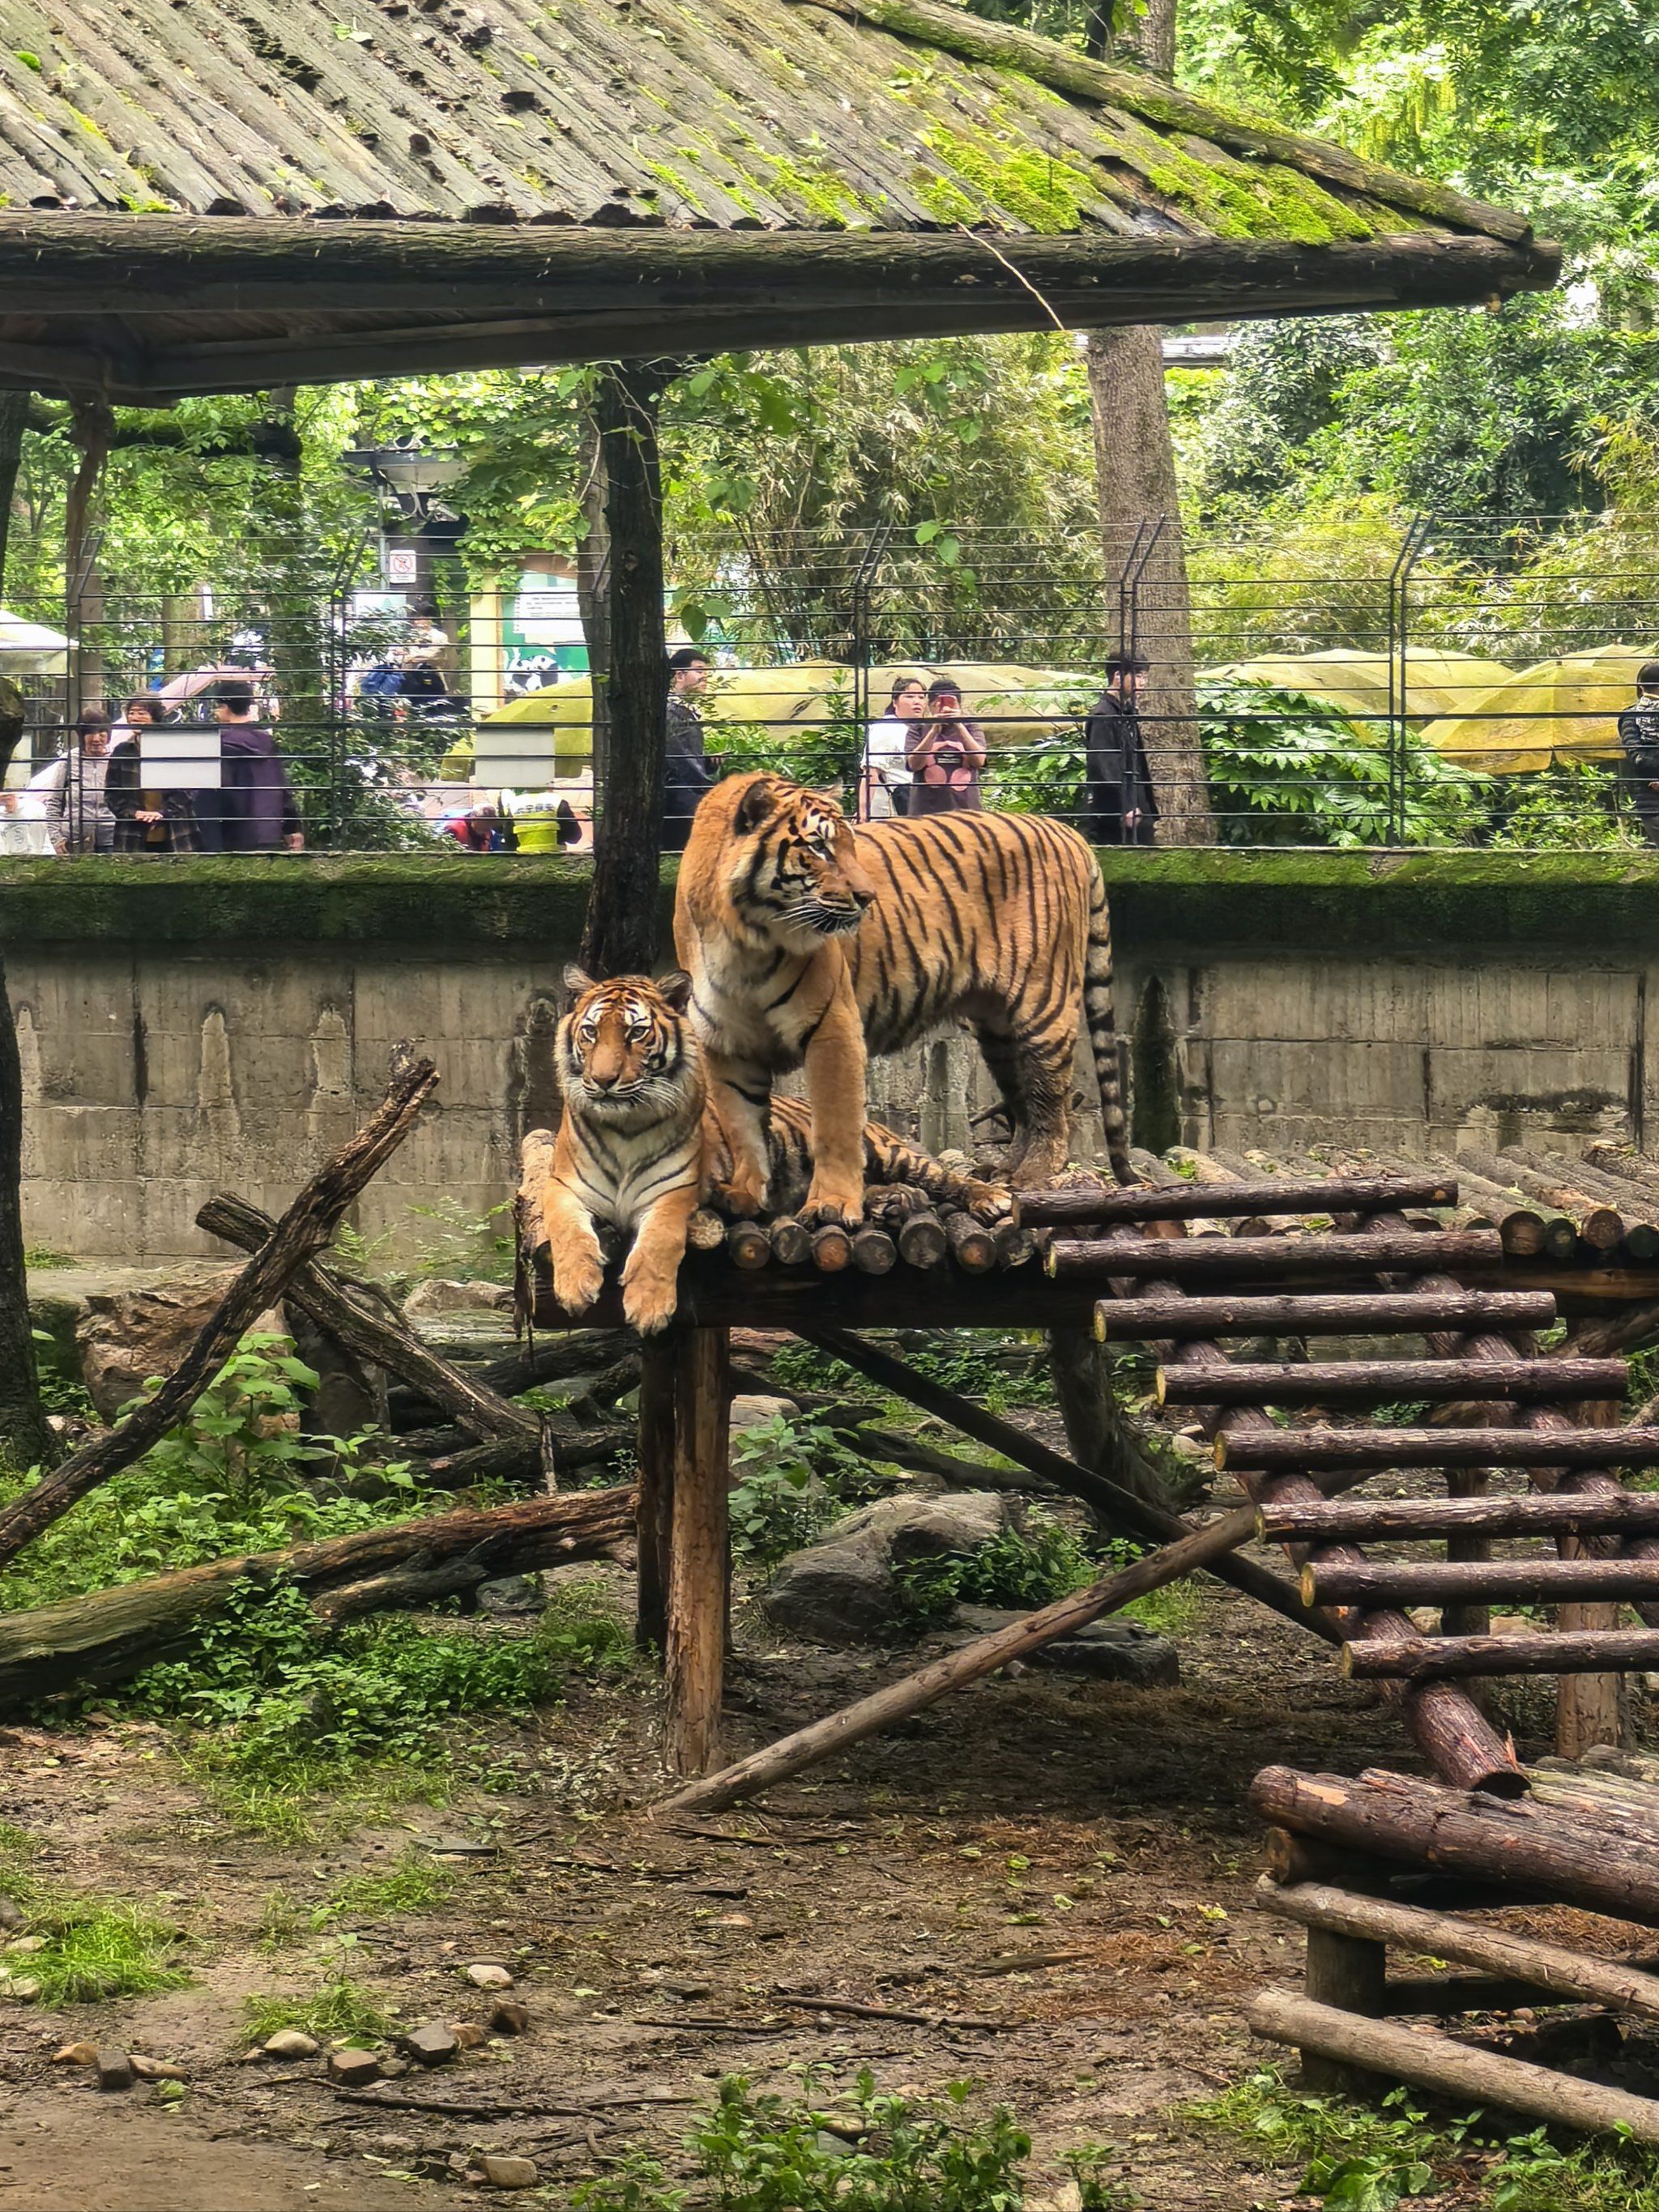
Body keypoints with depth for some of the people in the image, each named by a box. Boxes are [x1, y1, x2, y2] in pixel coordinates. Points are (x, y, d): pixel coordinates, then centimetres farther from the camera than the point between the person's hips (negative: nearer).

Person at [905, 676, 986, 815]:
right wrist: (934, 730, -13)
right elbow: (915, 764, -6)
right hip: (927, 811, -1)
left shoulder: (970, 729, 12)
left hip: (966, 808, 1)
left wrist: (959, 726, -11)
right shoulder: (919, 730, 9)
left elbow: (979, 760, -4)